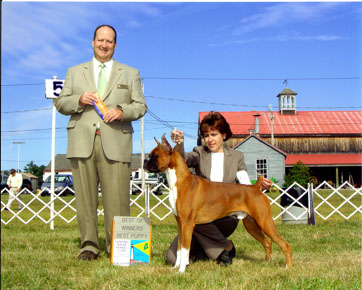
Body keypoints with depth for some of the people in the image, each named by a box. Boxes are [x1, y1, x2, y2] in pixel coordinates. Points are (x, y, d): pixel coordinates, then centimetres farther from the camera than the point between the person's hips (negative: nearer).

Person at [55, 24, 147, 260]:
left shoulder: (131, 73, 18)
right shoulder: (75, 72, 20)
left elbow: (140, 106, 10)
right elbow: (61, 103, 14)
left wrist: (122, 111, -10)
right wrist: (79, 100, -6)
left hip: (115, 144, -1)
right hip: (82, 143, 1)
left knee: (116, 198, -5)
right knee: (85, 197, 1)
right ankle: (89, 245, 9)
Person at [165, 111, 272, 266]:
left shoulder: (237, 156, 11)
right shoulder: (200, 153, 9)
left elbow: (246, 186, 3)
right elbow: (183, 159, -13)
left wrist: (260, 185, -20)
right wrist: (179, 144, -36)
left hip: (226, 217, -2)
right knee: (172, 258, -14)